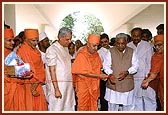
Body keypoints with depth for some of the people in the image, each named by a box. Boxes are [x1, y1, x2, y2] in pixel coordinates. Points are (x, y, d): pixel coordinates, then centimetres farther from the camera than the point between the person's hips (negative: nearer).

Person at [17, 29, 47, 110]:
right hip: (28, 84, -7)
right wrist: (32, 83, -16)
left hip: (37, 84, 7)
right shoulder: (22, 51, -11)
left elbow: (41, 68, 6)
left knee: (40, 106, 8)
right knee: (30, 107, -1)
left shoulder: (36, 51, 12)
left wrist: (37, 82, -8)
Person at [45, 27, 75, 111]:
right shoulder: (52, 49, -11)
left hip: (68, 85, 8)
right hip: (57, 85, -8)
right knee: (57, 109, -2)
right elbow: (52, 70, -15)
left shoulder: (66, 48, 13)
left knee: (69, 108, 9)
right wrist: (56, 89, -18)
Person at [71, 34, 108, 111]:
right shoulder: (81, 55, -14)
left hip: (94, 84, 6)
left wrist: (101, 75, -4)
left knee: (93, 106, 12)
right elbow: (83, 73, -15)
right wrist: (98, 76, -17)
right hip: (84, 84, -6)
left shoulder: (96, 54, 5)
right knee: (83, 106, 3)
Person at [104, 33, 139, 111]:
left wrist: (127, 72, -18)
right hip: (113, 83, -1)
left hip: (127, 84, 1)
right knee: (112, 107, 8)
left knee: (127, 107, 10)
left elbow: (135, 66, 2)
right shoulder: (111, 51, 0)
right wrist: (110, 74, -24)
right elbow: (106, 66, -4)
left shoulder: (131, 52, 4)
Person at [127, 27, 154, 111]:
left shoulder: (147, 46, -1)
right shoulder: (128, 47, 6)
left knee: (149, 98, -3)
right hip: (133, 77, 3)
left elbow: (149, 62, -3)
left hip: (145, 77, -2)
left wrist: (147, 75, -9)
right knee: (136, 98, 11)